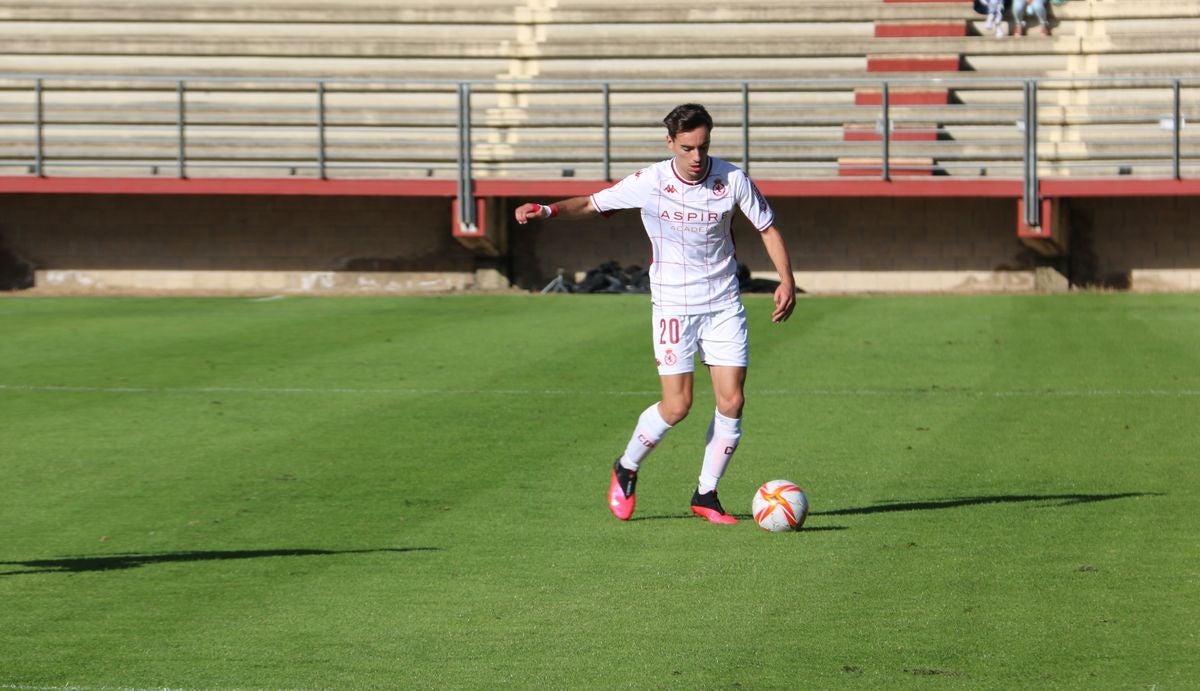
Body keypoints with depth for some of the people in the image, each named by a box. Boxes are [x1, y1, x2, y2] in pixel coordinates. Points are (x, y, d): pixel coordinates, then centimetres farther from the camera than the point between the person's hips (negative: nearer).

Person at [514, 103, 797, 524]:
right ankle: (626, 470, 17)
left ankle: (706, 495, 10)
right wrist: (548, 210, -18)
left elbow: (767, 227, 6)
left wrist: (786, 280, -3)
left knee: (732, 401, -5)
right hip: (673, 305, -2)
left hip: (724, 304, 2)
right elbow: (592, 204, -1)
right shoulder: (650, 183, -11)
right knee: (676, 406, -9)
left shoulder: (731, 180, -7)